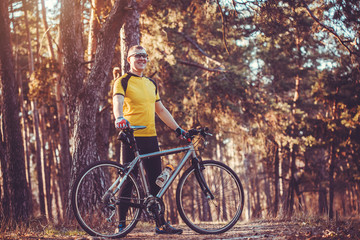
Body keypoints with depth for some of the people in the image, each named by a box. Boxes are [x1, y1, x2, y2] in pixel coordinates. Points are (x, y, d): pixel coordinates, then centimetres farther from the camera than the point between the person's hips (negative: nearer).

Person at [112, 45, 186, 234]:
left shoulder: (151, 84, 19)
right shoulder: (123, 81, -1)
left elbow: (161, 110, 24)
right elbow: (117, 101, -19)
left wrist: (178, 129, 20)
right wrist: (119, 118, -40)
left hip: (150, 137, 6)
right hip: (131, 136, -6)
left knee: (156, 181, 6)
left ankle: (161, 224, 11)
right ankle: (121, 222, 6)